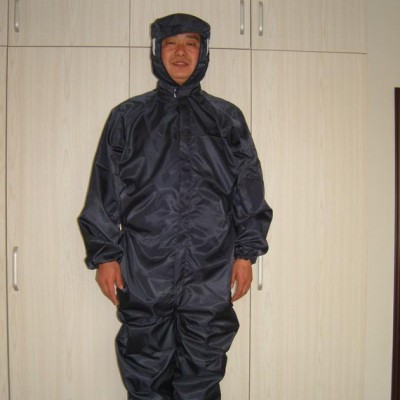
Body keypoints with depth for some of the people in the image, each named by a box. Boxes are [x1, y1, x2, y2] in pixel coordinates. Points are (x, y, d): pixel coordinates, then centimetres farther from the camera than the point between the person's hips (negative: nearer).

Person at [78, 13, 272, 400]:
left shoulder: (227, 118, 11)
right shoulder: (127, 117, 9)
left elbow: (249, 190, 9)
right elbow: (104, 191, 7)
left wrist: (246, 252, 3)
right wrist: (104, 254, 1)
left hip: (211, 276, 1)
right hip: (144, 274, 0)